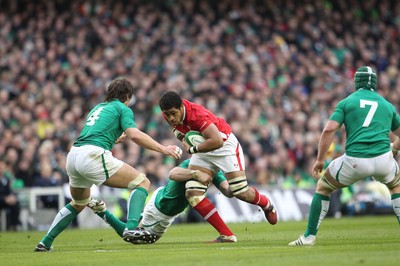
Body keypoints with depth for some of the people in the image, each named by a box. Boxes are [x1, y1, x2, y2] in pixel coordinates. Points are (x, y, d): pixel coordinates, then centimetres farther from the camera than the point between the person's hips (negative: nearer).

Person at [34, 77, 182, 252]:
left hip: (73, 155, 8)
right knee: (142, 182, 0)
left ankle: (45, 243, 28)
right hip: (93, 155, -8)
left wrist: (118, 138, 51)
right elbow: (135, 135, -8)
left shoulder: (98, 108, 30)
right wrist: (163, 149, -6)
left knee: (78, 204, 31)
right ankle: (131, 228, -19)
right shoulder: (123, 109, 9)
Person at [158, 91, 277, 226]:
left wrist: (192, 150, -33)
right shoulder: (169, 114, -13)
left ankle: (267, 205, 30)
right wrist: (185, 142, -1)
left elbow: (217, 142, -44)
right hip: (203, 149, 7)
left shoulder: (198, 114, -36)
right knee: (192, 194, -12)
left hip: (225, 145, -7)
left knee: (240, 193, -6)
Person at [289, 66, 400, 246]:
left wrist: (319, 160, 3)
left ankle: (309, 236, 15)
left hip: (355, 161, -2)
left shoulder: (347, 102, 11)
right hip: (383, 159, 2)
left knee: (323, 187, 21)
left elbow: (329, 130, -2)